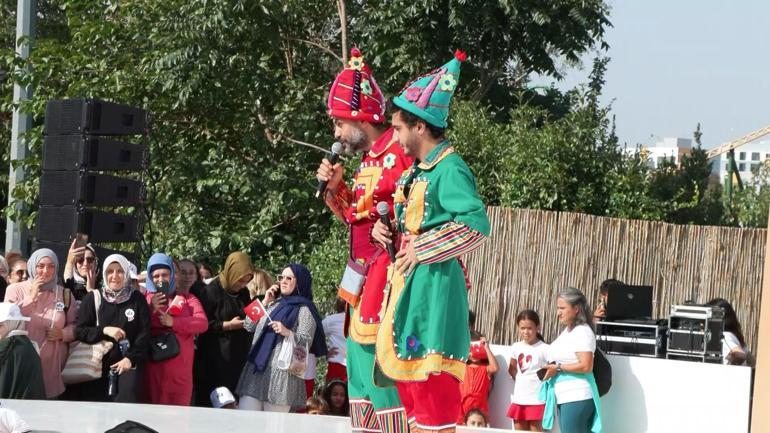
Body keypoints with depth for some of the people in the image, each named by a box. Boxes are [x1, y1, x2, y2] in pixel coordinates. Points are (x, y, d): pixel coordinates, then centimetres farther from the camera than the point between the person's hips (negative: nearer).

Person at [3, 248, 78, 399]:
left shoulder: (63, 293, 9)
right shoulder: (15, 290, 3)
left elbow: (75, 325, 14)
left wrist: (63, 333, -7)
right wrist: (31, 298, -9)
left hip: (53, 365, 2)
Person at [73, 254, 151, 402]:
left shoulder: (137, 299, 5)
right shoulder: (93, 298, 4)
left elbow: (144, 333, 1)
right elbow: (80, 331, 1)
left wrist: (131, 358, -12)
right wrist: (104, 330, -14)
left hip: (128, 363, -1)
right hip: (98, 363, 1)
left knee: (127, 398, -23)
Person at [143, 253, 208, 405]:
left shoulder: (187, 298, 14)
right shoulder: (145, 298, 13)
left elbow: (203, 323, -2)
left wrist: (173, 322, -13)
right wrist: (150, 310, -11)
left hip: (180, 366, 1)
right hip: (153, 364, -1)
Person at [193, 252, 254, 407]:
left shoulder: (243, 293, 11)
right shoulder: (211, 292, -7)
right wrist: (228, 325, -15)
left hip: (240, 357, 5)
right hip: (215, 360, -5)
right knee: (212, 400, -6)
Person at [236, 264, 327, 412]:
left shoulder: (304, 309, 1)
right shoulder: (275, 304, 21)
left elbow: (306, 343, -7)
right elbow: (249, 326, 16)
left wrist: (287, 332, -22)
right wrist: (265, 303, 9)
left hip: (282, 372, -6)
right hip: (256, 368, 6)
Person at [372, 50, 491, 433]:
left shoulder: (449, 169, -14)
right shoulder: (416, 170, 15)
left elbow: (477, 225, -25)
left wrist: (421, 251, -19)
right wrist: (385, 228, 4)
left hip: (432, 282, -10)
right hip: (407, 280, 10)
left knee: (430, 376, -8)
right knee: (406, 369, 15)